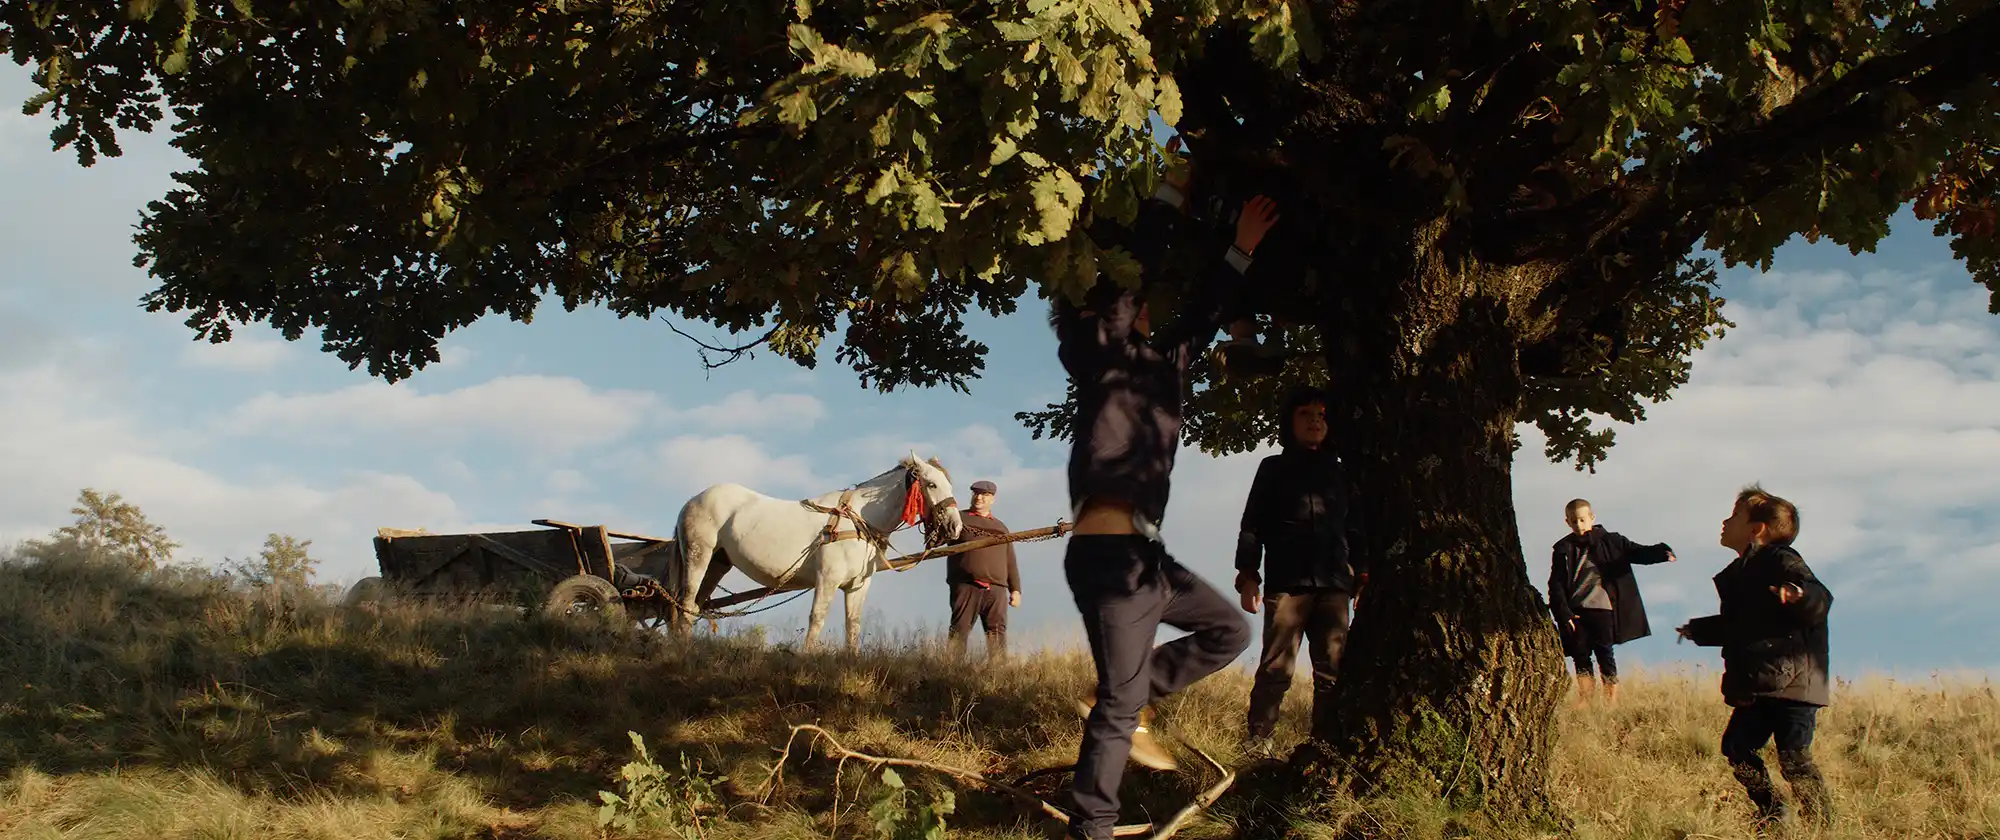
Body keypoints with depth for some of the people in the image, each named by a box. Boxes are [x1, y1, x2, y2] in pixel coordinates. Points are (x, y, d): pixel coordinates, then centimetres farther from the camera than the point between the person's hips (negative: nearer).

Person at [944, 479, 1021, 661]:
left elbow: (1010, 562, 21)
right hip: (966, 586, -3)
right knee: (959, 631, -6)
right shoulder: (959, 519, 12)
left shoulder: (1001, 527, 23)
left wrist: (1015, 589, 12)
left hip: (996, 589, 3)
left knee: (997, 633, -2)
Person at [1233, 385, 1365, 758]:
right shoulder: (1273, 469, 15)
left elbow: (1353, 530, 23)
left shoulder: (1339, 474, 23)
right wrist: (1247, 574, -2)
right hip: (1287, 582, -3)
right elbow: (1252, 525, 9)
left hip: (1334, 585, 3)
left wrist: (1361, 577, 11)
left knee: (1332, 671, -5)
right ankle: (1256, 744, -9)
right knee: (1277, 669, -10)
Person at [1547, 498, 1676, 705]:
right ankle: (1584, 701, 15)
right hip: (1576, 612, 2)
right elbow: (1556, 585, 6)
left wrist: (1661, 552, -24)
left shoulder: (1610, 542, 4)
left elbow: (1636, 552, -3)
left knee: (1605, 655, 0)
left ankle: (1612, 702, 4)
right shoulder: (1563, 549, 7)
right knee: (1580, 656, 5)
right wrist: (1564, 614, -3)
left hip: (1602, 608, -2)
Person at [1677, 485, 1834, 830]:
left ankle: (1824, 826, -1)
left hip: (1792, 682, -9)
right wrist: (1697, 631, 46)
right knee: (1736, 746, 8)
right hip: (1758, 687, 9)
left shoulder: (1780, 560, -9)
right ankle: (1773, 815, 21)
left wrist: (1799, 597, -47)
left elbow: (1820, 599, -25)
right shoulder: (1741, 572, 18)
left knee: (1794, 758, -12)